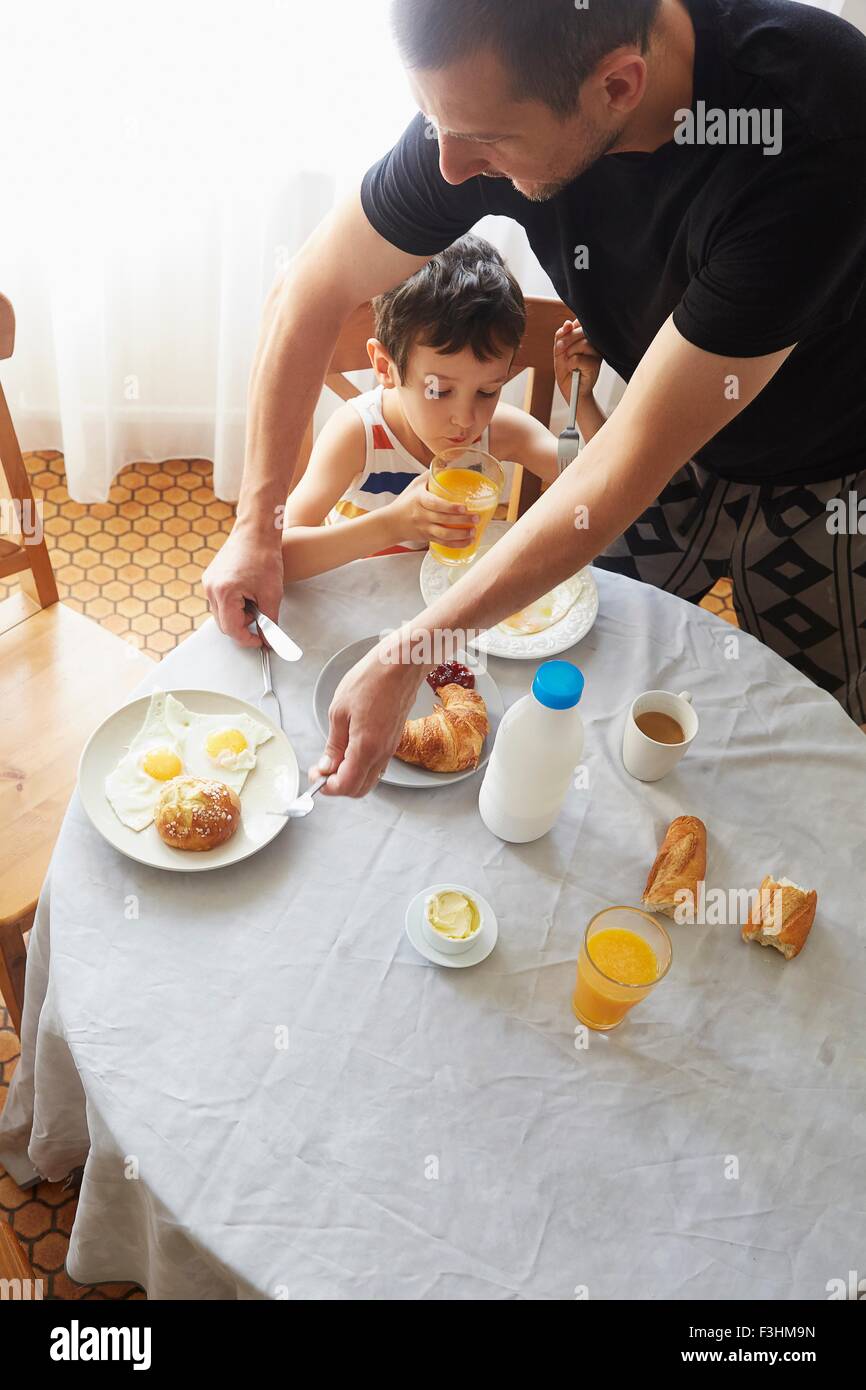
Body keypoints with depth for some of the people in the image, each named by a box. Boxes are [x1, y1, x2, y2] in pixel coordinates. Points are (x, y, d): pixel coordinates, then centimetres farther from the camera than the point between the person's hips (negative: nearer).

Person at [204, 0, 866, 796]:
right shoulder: (488, 99, -25)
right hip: (674, 439, 4)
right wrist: (255, 526, -14)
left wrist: (406, 658, -35)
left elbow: (632, 461, -38)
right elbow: (317, 291, -13)